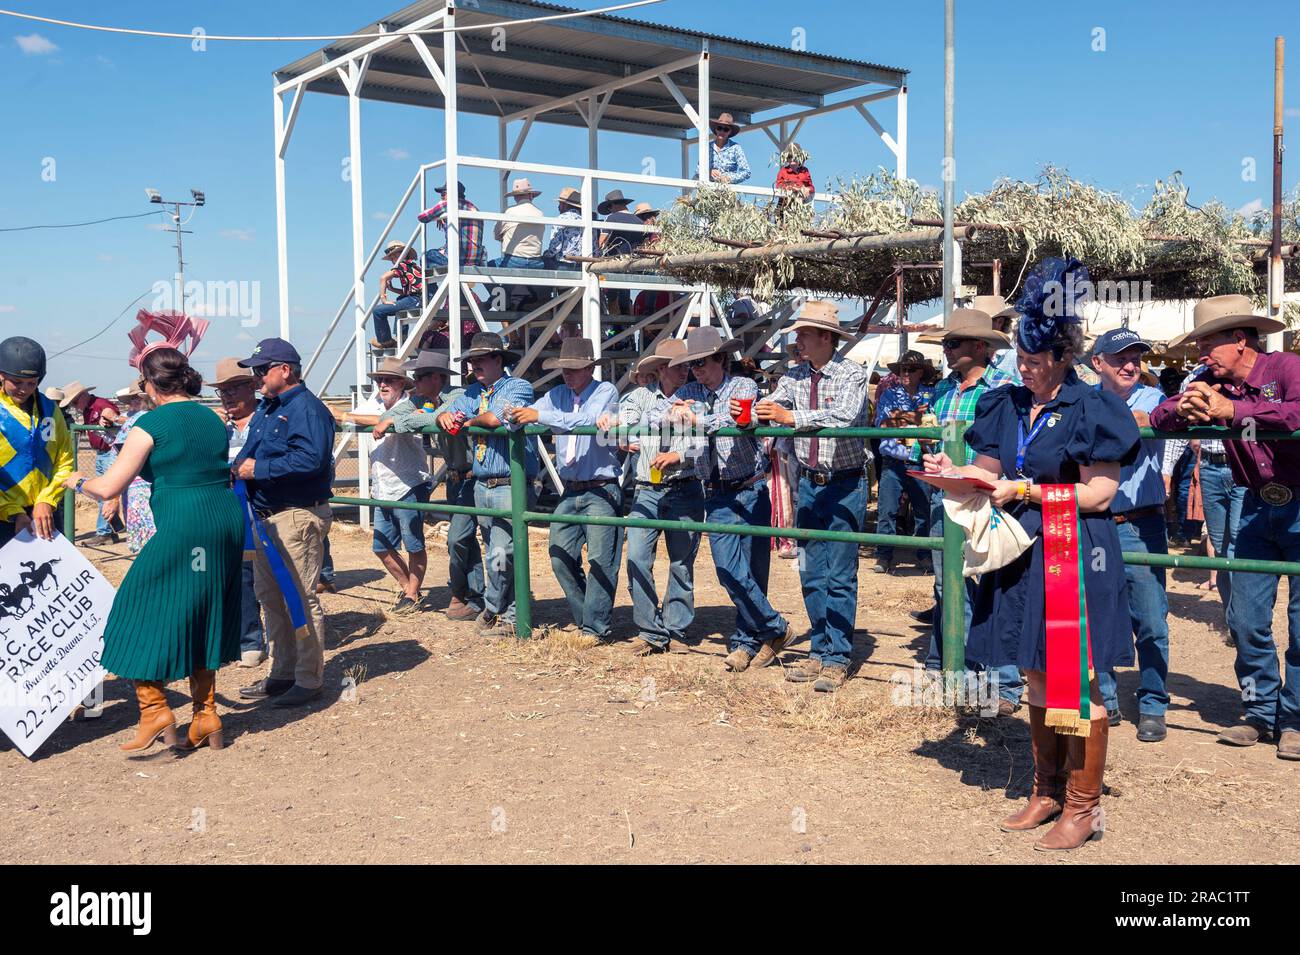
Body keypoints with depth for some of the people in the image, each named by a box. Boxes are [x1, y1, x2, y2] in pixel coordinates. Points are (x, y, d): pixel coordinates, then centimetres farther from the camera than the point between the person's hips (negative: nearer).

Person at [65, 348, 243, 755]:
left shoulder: (152, 424, -6)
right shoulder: (213, 419, 13)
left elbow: (108, 487, -6)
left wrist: (78, 481, 15)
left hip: (182, 529, -7)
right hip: (227, 523, 7)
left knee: (145, 614, 6)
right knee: (203, 622, 16)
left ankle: (156, 713, 3)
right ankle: (206, 717, 20)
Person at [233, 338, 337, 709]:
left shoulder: (307, 408, -15)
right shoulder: (266, 408, 17)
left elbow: (310, 458, -28)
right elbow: (251, 452, 23)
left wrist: (258, 469, -21)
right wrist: (239, 465, 0)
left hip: (297, 517, -10)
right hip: (265, 517, 10)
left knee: (301, 598, -4)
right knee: (270, 595, 16)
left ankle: (309, 679, 5)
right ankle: (283, 672, 27)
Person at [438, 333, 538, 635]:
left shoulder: (518, 387, -8)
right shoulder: (473, 392, 16)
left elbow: (495, 418, -24)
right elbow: (450, 413, 12)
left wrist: (470, 422, -5)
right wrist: (445, 416, -11)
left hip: (510, 486, -8)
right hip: (481, 485, 8)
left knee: (500, 556, -12)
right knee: (496, 556, 13)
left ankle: (492, 610, 8)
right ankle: (509, 616, 24)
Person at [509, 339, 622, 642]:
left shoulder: (606, 392, -6)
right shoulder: (557, 395, 11)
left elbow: (587, 421, -24)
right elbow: (523, 418, 5)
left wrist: (540, 416, -28)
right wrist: (514, 417, -19)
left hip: (601, 491, -6)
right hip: (570, 491, 6)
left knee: (600, 560, -7)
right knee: (561, 558, 6)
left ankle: (596, 628, 0)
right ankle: (583, 619, 20)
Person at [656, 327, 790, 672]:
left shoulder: (744, 387, -2)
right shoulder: (687, 393, 11)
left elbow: (736, 419, -21)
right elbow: (654, 422, 9)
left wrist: (696, 420, -18)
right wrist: (672, 415, -11)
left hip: (751, 491, -3)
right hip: (717, 496, 3)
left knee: (753, 570, 0)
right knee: (729, 570, -8)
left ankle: (745, 641, 12)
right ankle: (775, 629, 3)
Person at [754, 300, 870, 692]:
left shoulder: (852, 374, -11)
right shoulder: (795, 376, 5)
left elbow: (844, 416, -28)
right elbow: (770, 410, -6)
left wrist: (791, 417, -35)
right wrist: (743, 414, -27)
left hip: (845, 485, -6)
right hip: (809, 483, 6)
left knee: (840, 576, -3)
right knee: (811, 574, 10)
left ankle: (837, 659, 4)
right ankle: (820, 651, 20)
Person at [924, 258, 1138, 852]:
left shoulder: (1091, 409, -8)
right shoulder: (1005, 406, 10)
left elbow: (1099, 493, -12)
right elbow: (991, 477, 13)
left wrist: (1026, 490, -13)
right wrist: (958, 475, -7)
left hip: (1075, 558, -6)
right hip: (1022, 557, 6)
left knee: (1077, 687, -1)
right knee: (1038, 681, 15)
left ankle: (1083, 808, 11)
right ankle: (1047, 792, 28)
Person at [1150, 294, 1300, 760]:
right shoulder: (1215, 382, 0)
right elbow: (1158, 418, -2)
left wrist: (1232, 410, -34)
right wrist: (1182, 410, -23)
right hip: (1258, 508, 5)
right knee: (1245, 618, 6)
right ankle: (1261, 713, 20)